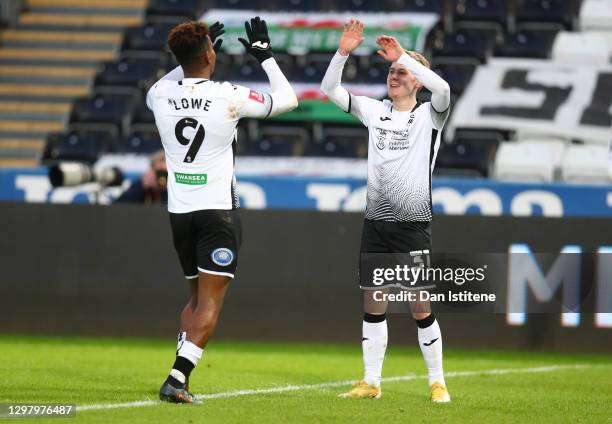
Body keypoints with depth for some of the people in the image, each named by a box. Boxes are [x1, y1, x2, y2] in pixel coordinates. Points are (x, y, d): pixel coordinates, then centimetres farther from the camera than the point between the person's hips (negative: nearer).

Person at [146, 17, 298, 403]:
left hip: (179, 212, 5)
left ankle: (180, 377, 9)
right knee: (210, 303, -4)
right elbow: (288, 100, 2)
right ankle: (177, 378, -18)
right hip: (218, 211, -5)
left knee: (198, 296, 18)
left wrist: (191, 57, 28)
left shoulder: (161, 94, -1)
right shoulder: (228, 97, -13)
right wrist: (265, 56, 11)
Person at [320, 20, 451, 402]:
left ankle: (437, 383, 8)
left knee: (421, 309, -3)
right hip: (376, 223, 4)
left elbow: (443, 89, -24)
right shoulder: (375, 111, 10)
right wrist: (343, 53, -9)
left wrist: (402, 56, -24)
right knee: (373, 304, 5)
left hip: (414, 226, -4)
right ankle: (371, 383, 11)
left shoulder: (428, 116, -2)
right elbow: (329, 89, 7)